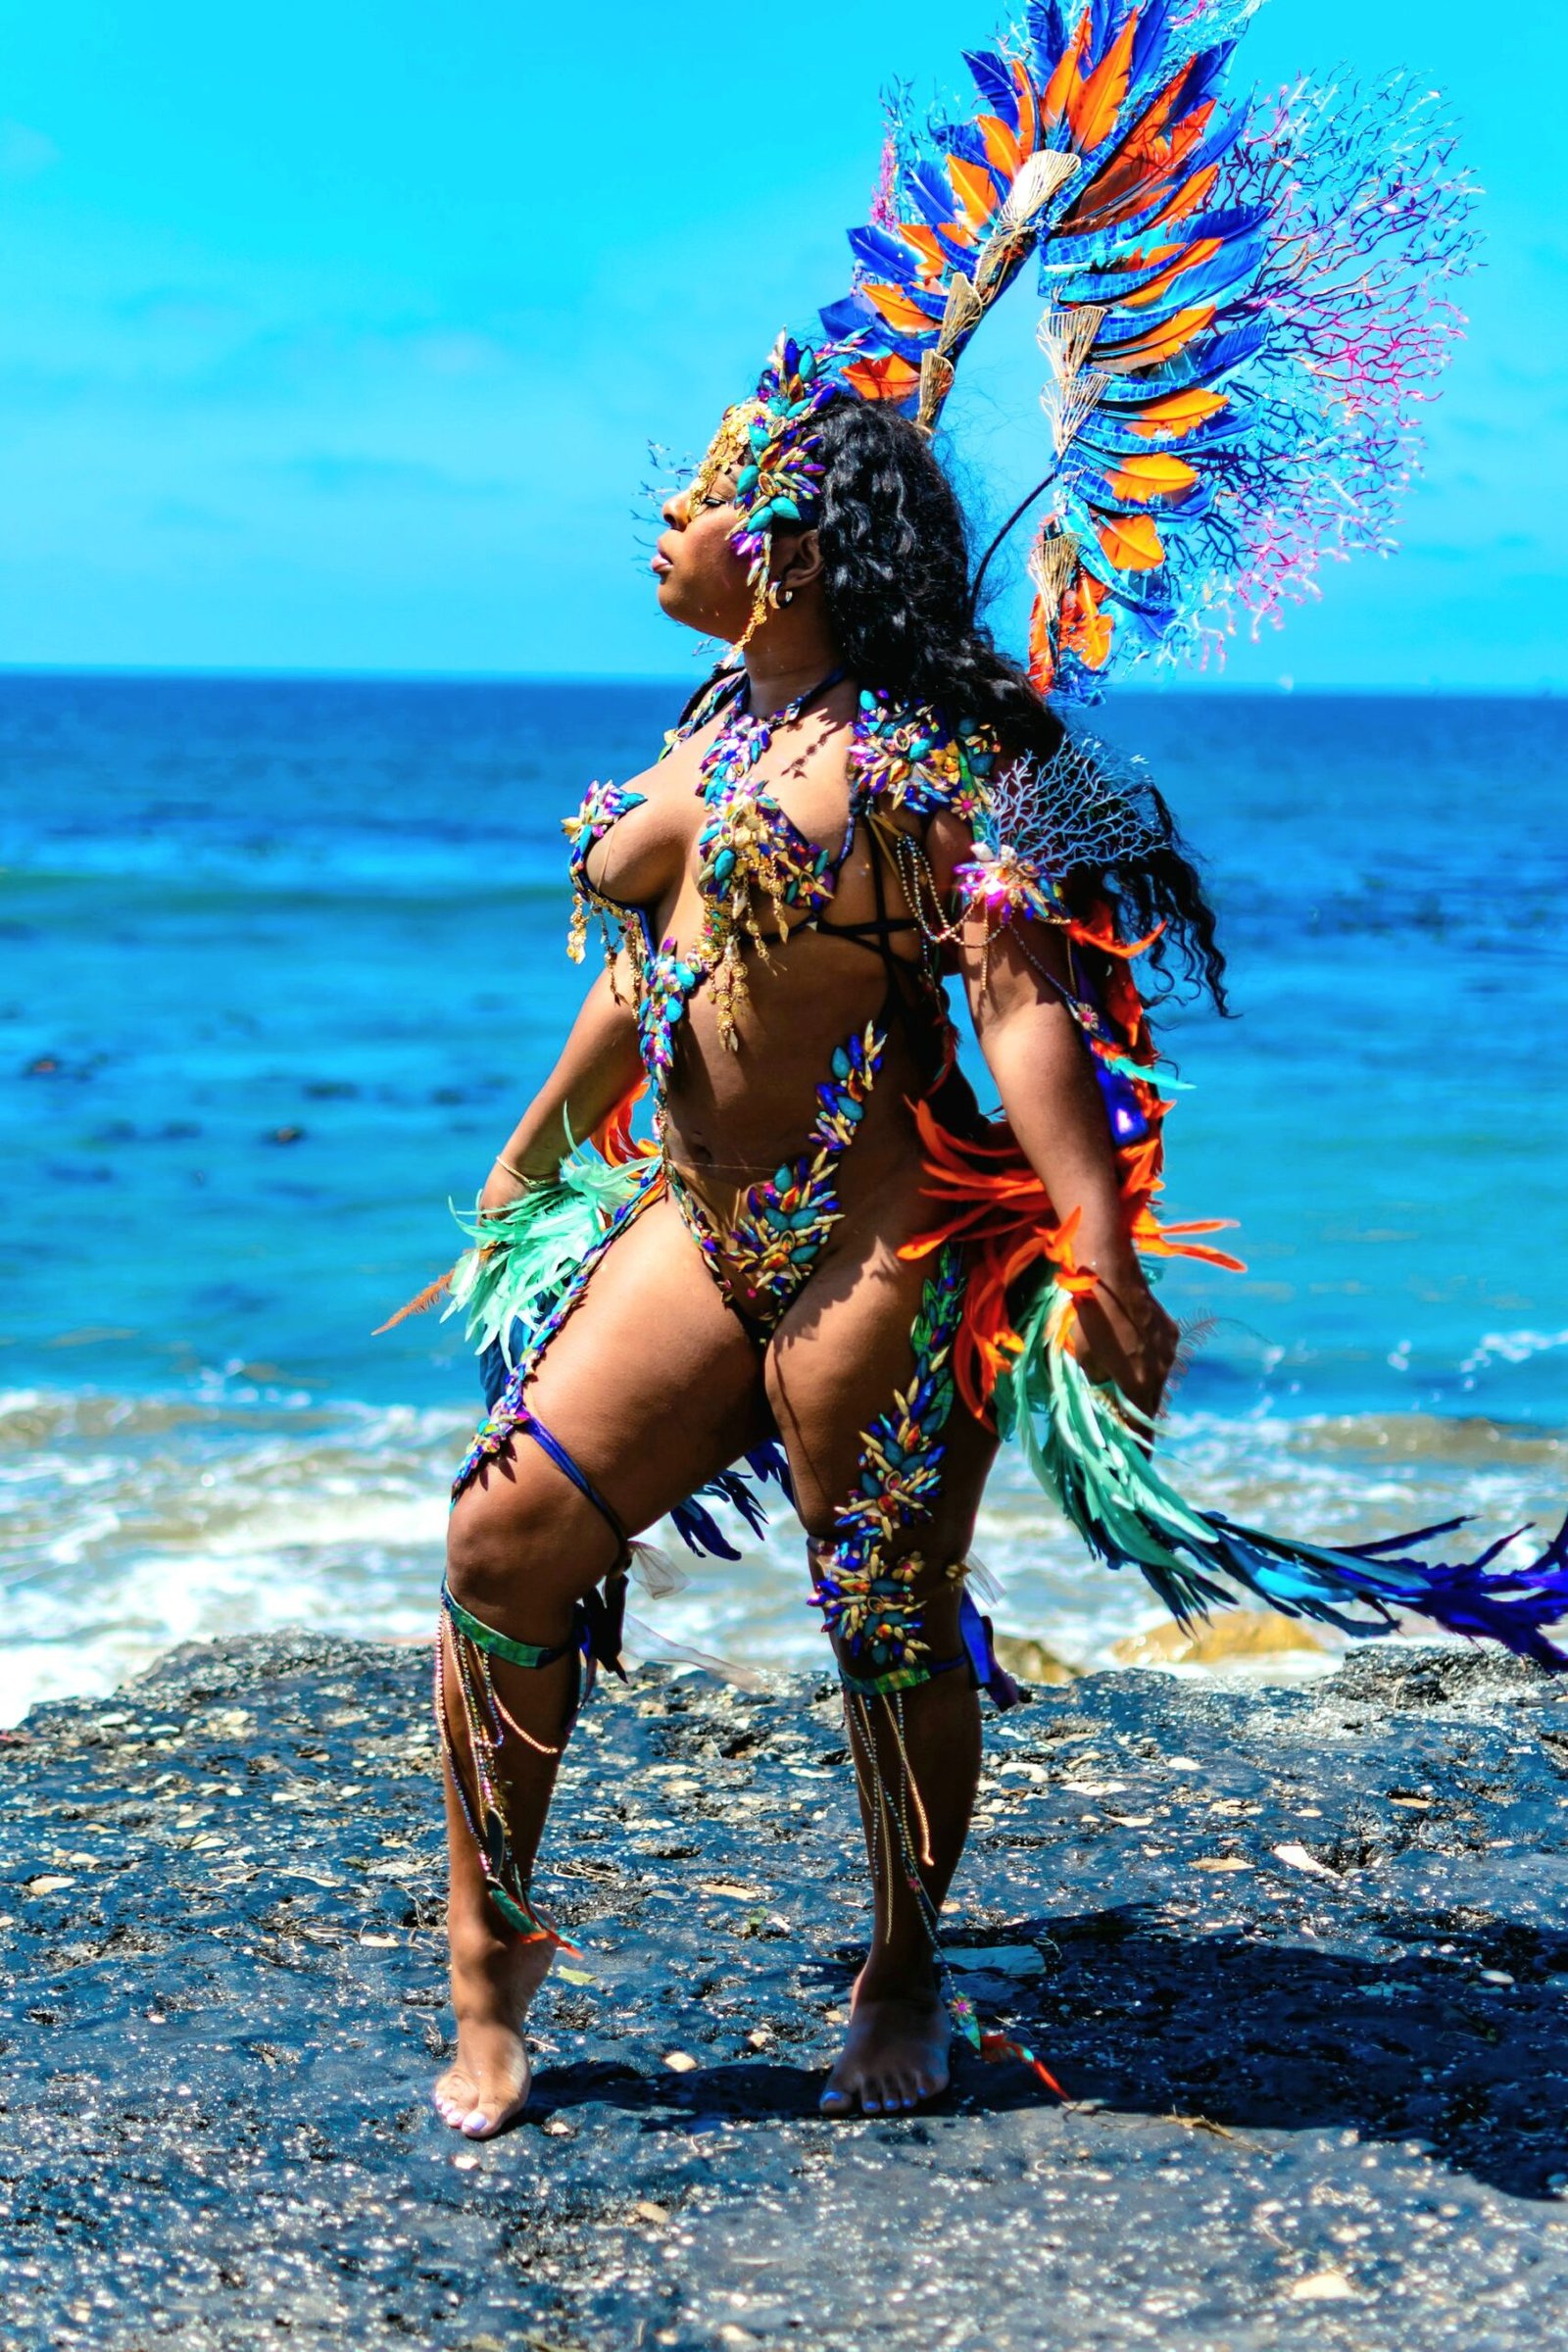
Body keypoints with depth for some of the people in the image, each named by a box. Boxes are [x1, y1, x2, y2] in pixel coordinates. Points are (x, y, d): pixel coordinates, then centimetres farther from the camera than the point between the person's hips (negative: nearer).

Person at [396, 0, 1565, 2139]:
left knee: (891, 1622, 3)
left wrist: (1099, 1247, -27)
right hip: (689, 1222, 7)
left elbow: (1021, 995, -18)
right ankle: (487, 1963, 8)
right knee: (504, 1539, -4)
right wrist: (531, 1162, 31)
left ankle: (904, 1981, 25)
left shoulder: (920, 747, -10)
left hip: (876, 1243, -7)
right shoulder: (712, 728, 13)